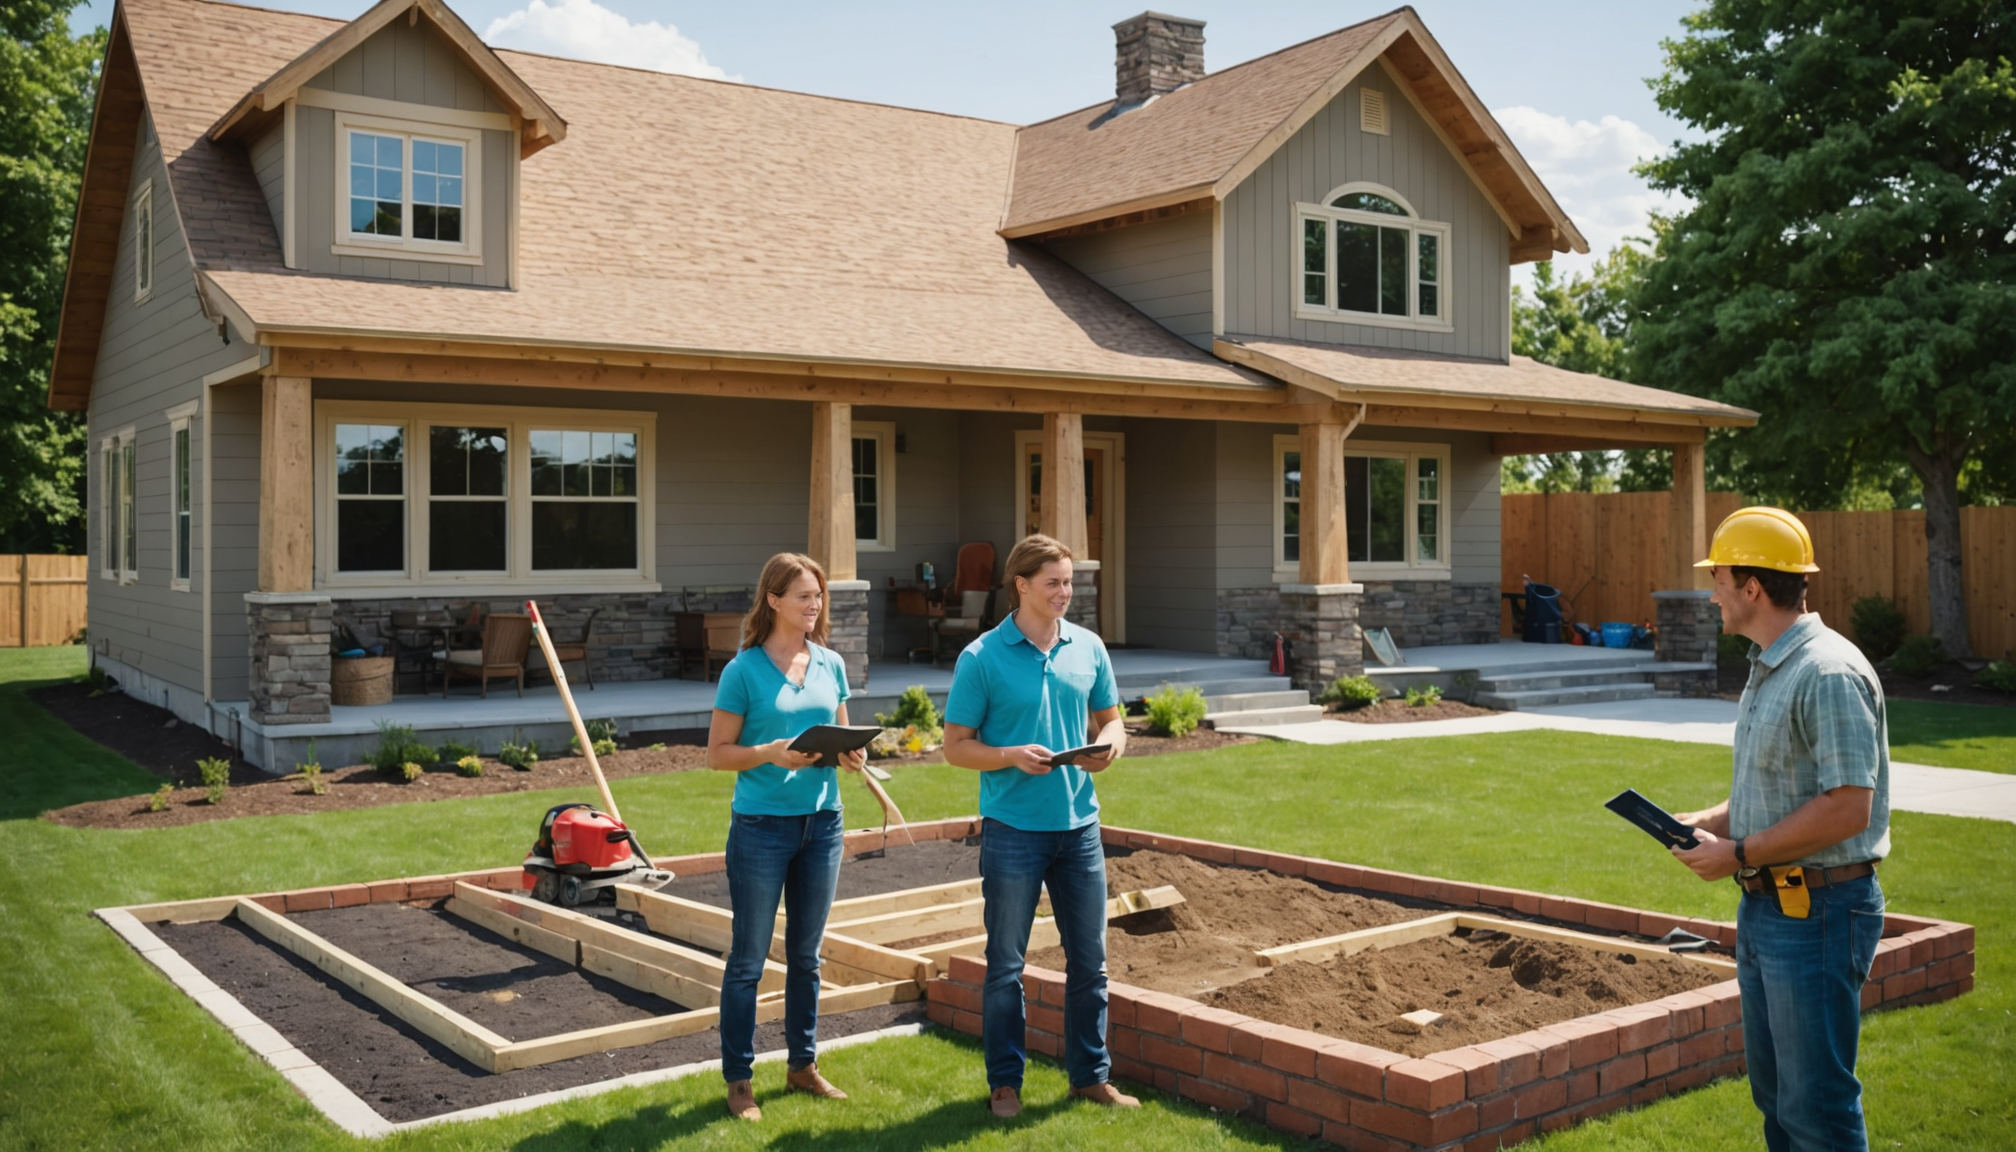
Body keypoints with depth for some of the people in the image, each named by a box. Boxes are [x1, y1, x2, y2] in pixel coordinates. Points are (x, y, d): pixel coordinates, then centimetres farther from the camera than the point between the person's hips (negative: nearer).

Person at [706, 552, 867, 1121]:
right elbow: (717, 753, -7)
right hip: (762, 824, -5)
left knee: (806, 954, 15)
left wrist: (851, 755, -7)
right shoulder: (744, 670, -8)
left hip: (822, 821, 5)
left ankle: (803, 1064, 28)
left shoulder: (831, 665, 6)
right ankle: (738, 1079, 14)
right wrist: (770, 753, -23)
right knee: (748, 958, 4)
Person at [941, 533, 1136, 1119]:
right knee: (1006, 964, 8)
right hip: (1013, 828, -4)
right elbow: (956, 746, -5)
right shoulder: (982, 658, -8)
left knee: (1089, 961, 11)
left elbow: (1110, 718, 15)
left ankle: (1090, 1075, 26)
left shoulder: (1088, 648, 4)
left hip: (1079, 824, 4)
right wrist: (1013, 756, -21)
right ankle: (1004, 1082, 21)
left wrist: (1110, 744, -7)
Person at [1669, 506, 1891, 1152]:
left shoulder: (1830, 674, -19)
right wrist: (1710, 821, 7)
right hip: (1763, 906, 10)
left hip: (1818, 911, -10)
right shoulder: (1768, 669, 14)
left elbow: (1848, 809, -24)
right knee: (1774, 1091, 18)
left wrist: (1738, 853, -18)